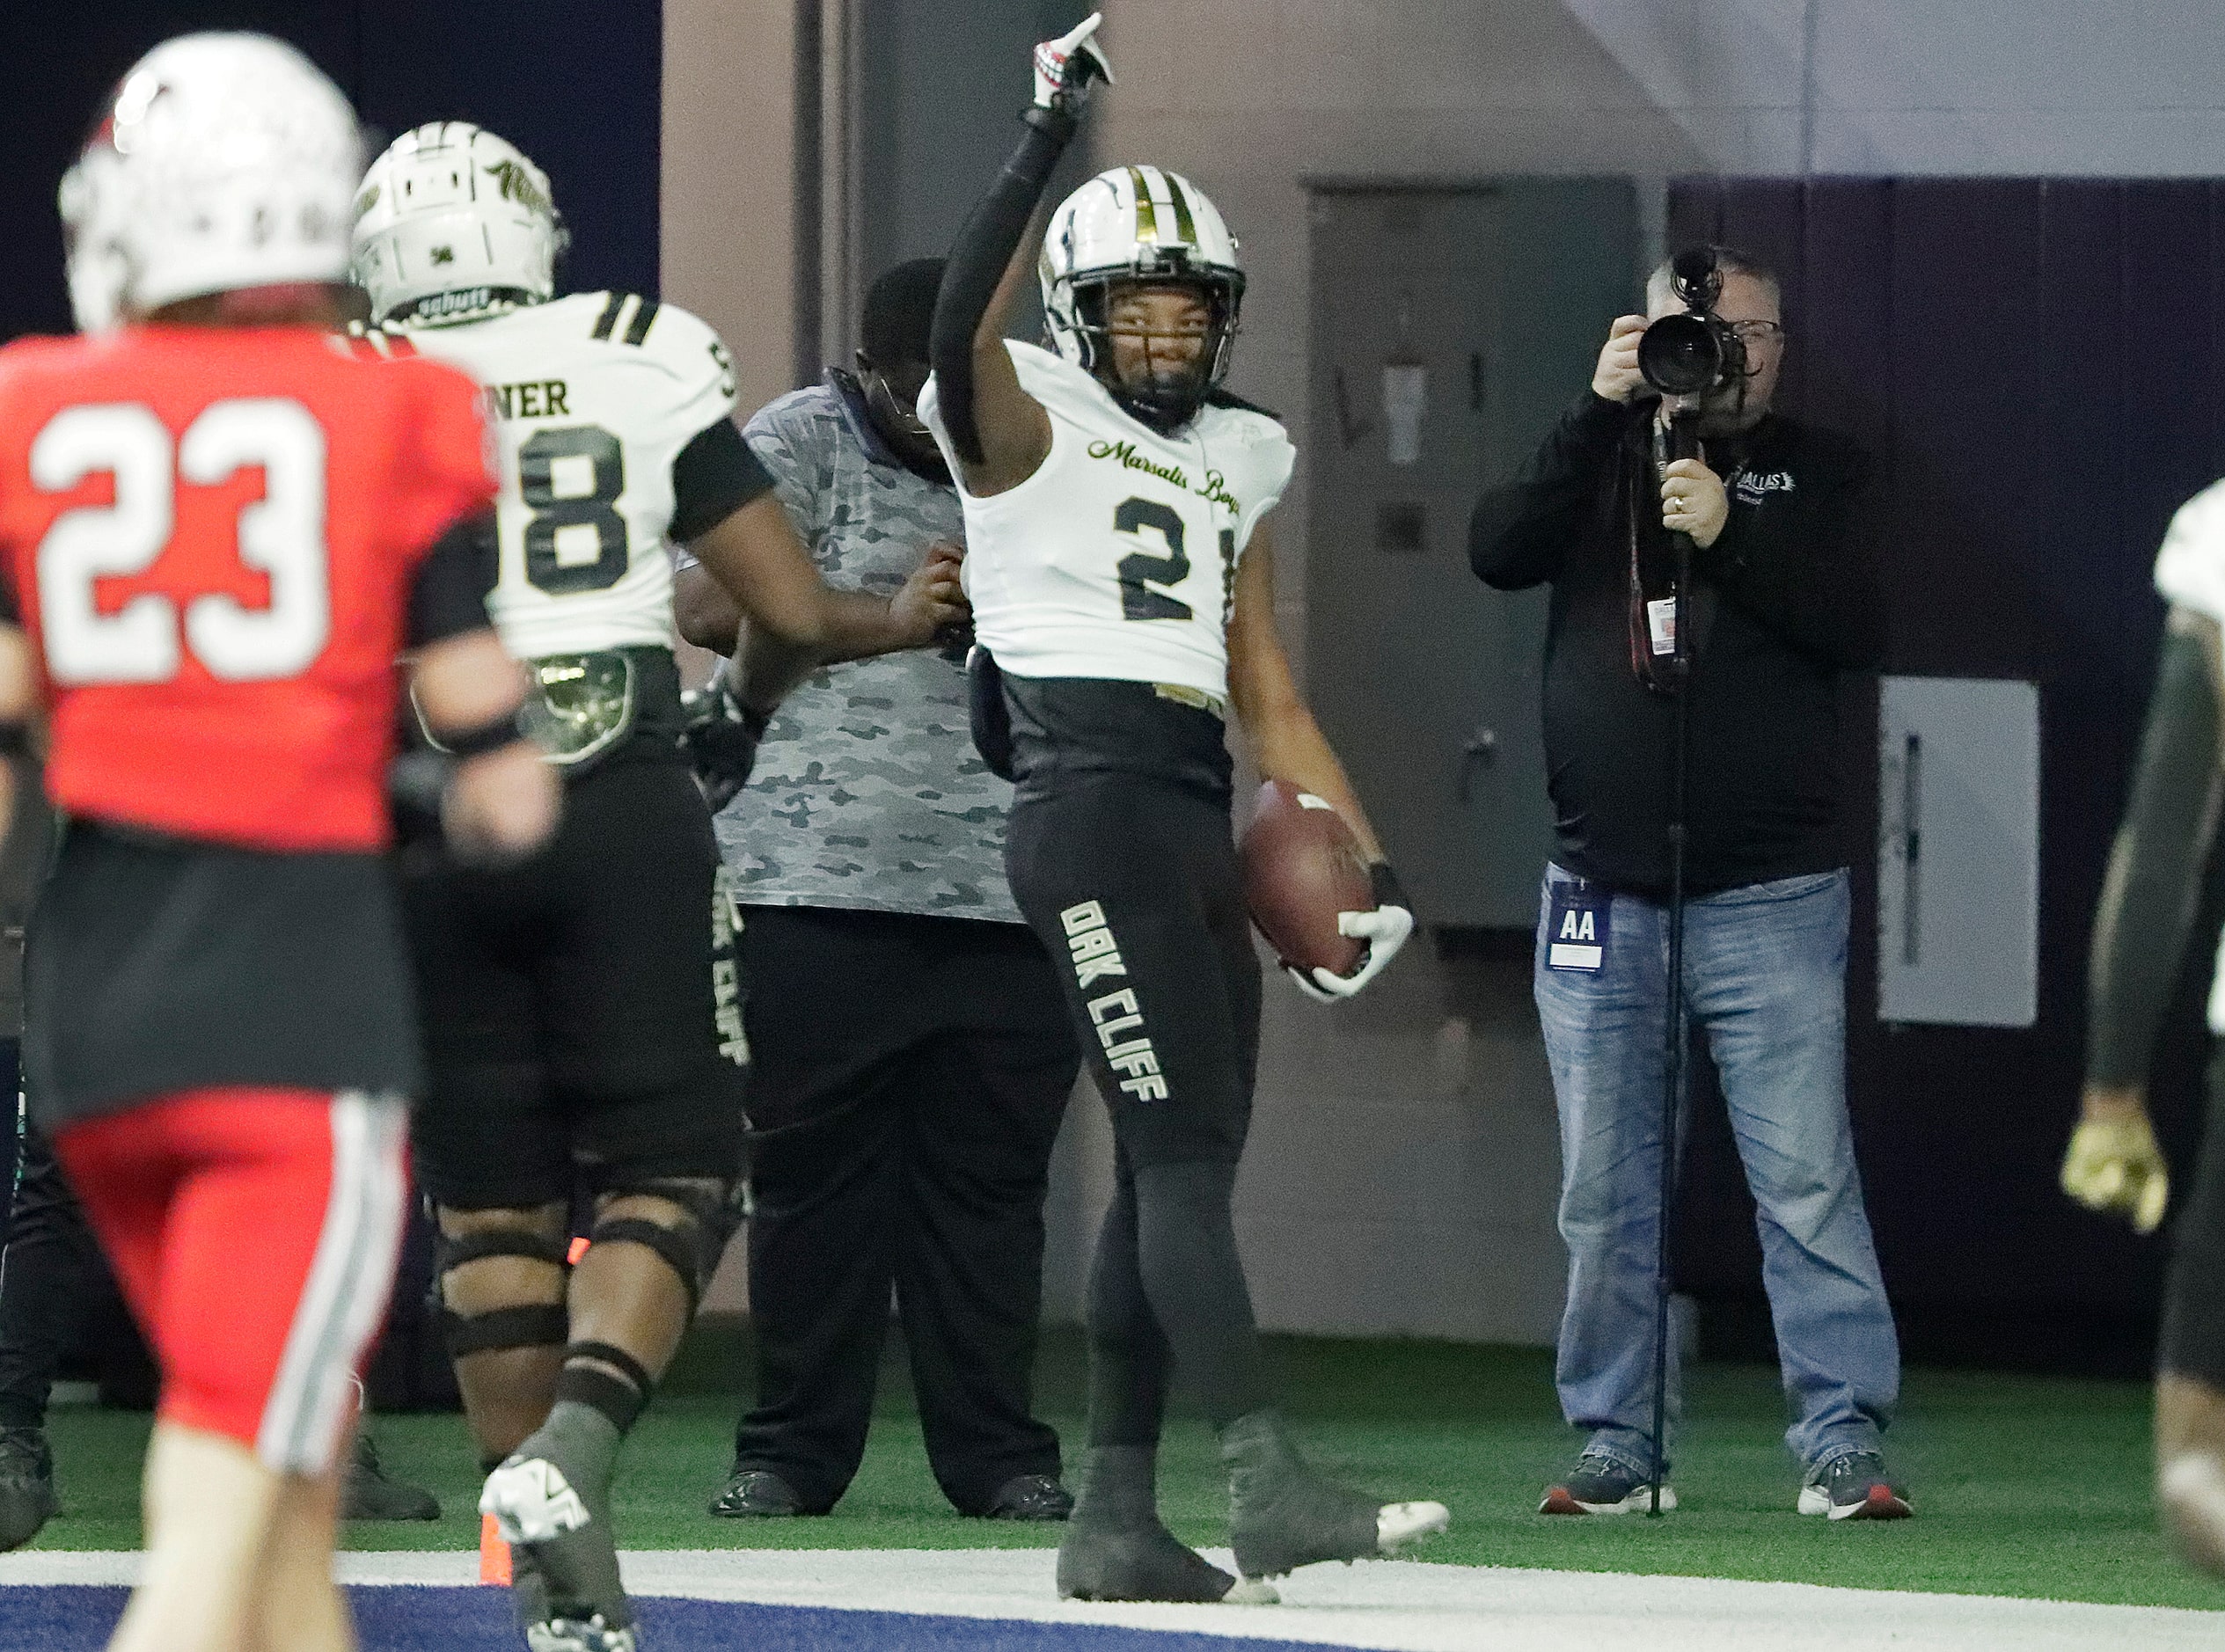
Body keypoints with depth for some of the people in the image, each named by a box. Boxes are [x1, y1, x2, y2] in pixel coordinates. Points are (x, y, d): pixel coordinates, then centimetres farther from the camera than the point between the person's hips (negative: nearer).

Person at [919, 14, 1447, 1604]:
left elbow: (1270, 699, 23)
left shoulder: (1235, 464, 21)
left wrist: (1368, 864, 14)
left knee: (1176, 1170, 7)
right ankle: (1270, 1482, -22)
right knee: (1183, 1155, -14)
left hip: (1198, 819, 8)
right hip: (1091, 800, -8)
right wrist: (1048, 141, -25)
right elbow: (964, 325, -23)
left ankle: (1116, 1516, 11)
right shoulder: (1028, 425, 2)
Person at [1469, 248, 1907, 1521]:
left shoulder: (1816, 473, 8)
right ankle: (1620, 1447, 12)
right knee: (1606, 1196, 5)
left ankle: (1843, 1441, -7)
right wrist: (1602, 411, -13)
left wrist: (1732, 536, -18)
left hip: (1769, 901, -2)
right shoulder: (1601, 460, 11)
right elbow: (1500, 553, -7)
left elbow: (1860, 628, -6)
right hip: (1602, 894, 2)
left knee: (1809, 1182, -9)